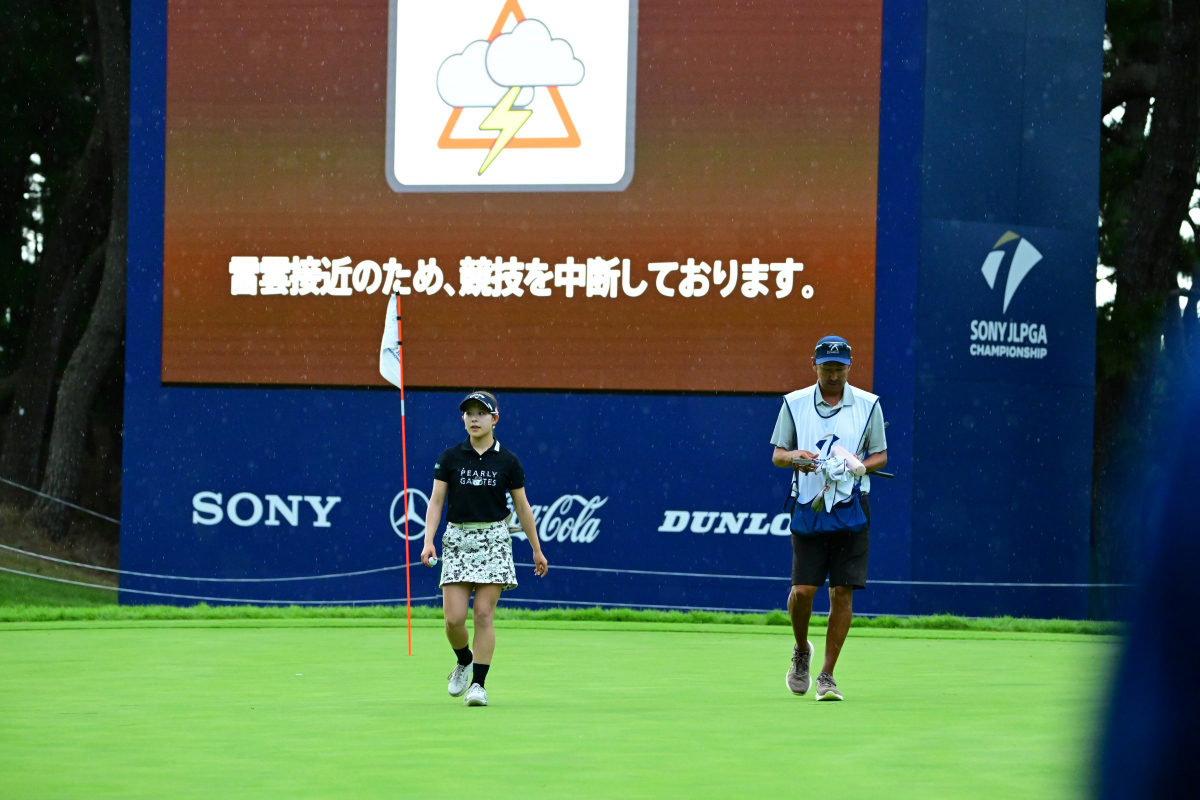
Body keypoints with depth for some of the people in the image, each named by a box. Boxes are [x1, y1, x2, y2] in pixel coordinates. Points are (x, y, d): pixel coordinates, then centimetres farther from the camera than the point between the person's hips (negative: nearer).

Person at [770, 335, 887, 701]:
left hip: (851, 508, 0)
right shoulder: (794, 403, 5)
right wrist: (794, 457, -14)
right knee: (802, 589, -8)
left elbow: (880, 455, 9)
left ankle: (827, 675, 4)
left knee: (842, 591, -4)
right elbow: (777, 454, 8)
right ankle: (801, 651, 22)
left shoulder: (868, 405, 4)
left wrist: (861, 466, -13)